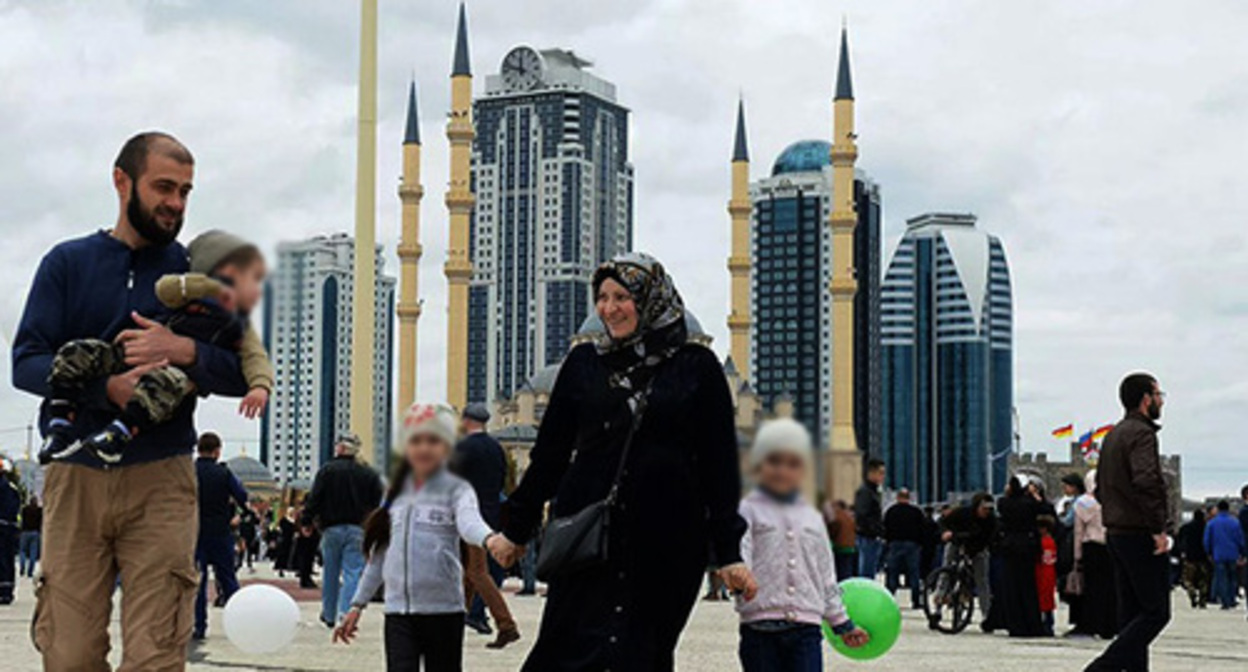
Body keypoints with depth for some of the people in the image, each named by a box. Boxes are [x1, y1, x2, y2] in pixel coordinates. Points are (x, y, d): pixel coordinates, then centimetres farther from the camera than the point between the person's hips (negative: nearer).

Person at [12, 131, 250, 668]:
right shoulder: (68, 262, 10)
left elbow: (242, 375, 6)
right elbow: (26, 362, 0)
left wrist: (184, 352, -14)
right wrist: (107, 387, -16)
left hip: (160, 481, 0)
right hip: (75, 476, 1)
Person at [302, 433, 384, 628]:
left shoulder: (327, 470, -1)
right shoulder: (369, 474, 6)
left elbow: (314, 499, -5)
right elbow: (377, 504, 6)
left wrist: (306, 522, 2)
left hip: (331, 529, 0)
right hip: (357, 530, 0)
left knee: (330, 574, 11)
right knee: (352, 573, -2)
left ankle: (329, 615, 21)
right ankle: (346, 611, -15)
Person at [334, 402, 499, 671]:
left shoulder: (456, 489, -1)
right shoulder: (396, 493, 13)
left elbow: (469, 521, -24)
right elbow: (380, 553, 20)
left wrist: (489, 539, -48)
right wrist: (357, 604, 19)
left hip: (443, 609, -3)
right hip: (398, 610, 3)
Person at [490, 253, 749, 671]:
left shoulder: (696, 367, 2)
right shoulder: (583, 363, 8)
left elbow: (719, 464, 2)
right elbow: (549, 452, 14)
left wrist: (728, 553, -2)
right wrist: (516, 528, 15)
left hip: (666, 544, -1)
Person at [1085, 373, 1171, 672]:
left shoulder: (1113, 435, 17)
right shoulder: (1141, 433, -13)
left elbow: (1100, 487, 22)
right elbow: (1146, 482, -27)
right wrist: (1158, 528, -23)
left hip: (1116, 533, 10)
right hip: (1141, 535, -10)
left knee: (1131, 612, 10)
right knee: (1155, 612, -6)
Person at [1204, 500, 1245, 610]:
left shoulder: (1211, 523, -1)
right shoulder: (1235, 522, -2)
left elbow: (1207, 540, 3)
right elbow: (1241, 540, 1)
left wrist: (1209, 553, 15)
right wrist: (1243, 554, 10)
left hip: (1218, 555, -1)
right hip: (1233, 555, 1)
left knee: (1221, 579, 1)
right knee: (1232, 579, 13)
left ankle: (1225, 603, -4)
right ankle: (1232, 601, 14)